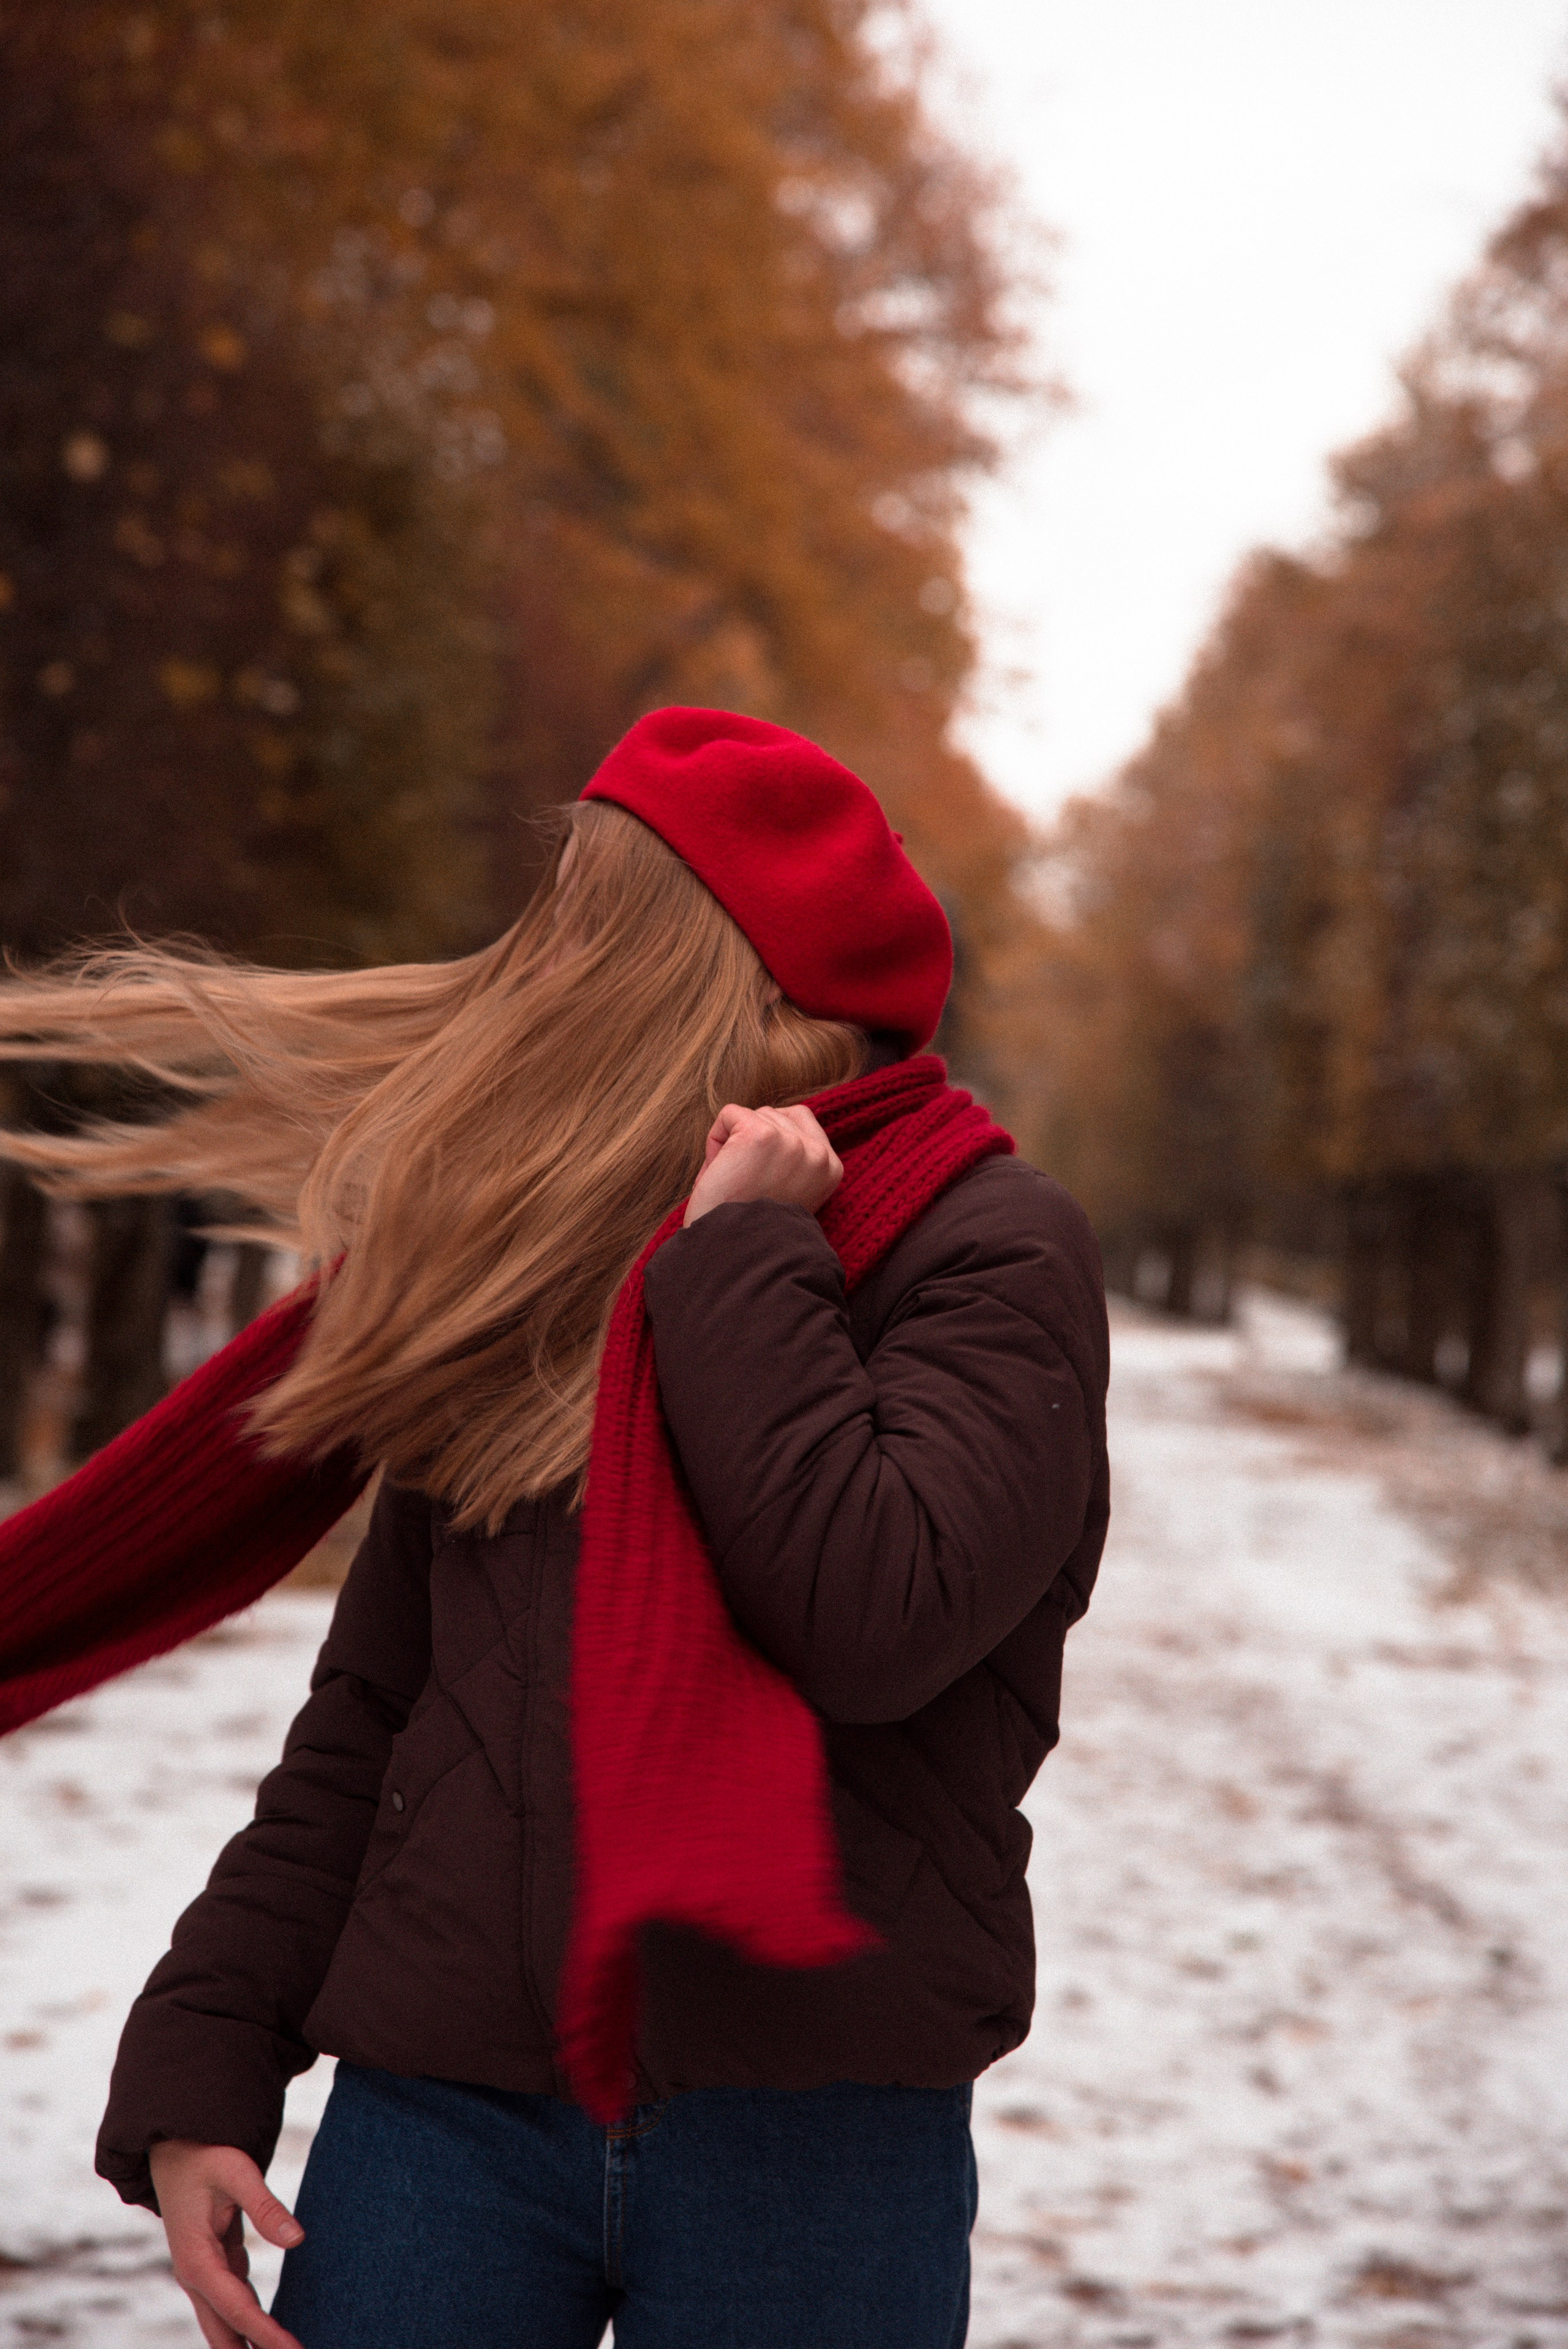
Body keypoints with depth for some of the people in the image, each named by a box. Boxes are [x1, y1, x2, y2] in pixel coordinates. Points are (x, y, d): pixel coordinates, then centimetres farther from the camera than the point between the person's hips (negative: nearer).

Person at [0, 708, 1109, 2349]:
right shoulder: (512, 1253, 10)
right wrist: (198, 2070, 4)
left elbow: (873, 1625, -21)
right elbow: (368, 1708, 11)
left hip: (808, 2143, -3)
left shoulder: (990, 1250, -4)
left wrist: (738, 1261, -14)